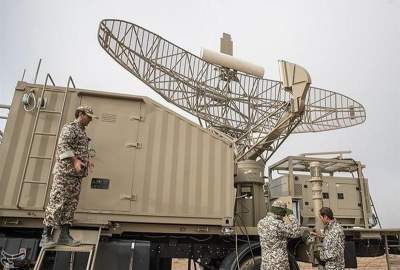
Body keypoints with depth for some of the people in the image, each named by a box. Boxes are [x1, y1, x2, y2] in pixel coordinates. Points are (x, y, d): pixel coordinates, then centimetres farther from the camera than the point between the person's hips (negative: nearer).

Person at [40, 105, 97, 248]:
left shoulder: (82, 132, 23)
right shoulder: (70, 127, -5)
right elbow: (62, 145, -18)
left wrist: (87, 160, 13)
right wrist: (75, 161, -24)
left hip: (77, 174, 9)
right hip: (65, 171, -9)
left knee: (71, 204, 7)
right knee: (57, 202, -7)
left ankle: (64, 236, 12)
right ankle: (46, 236, 1)